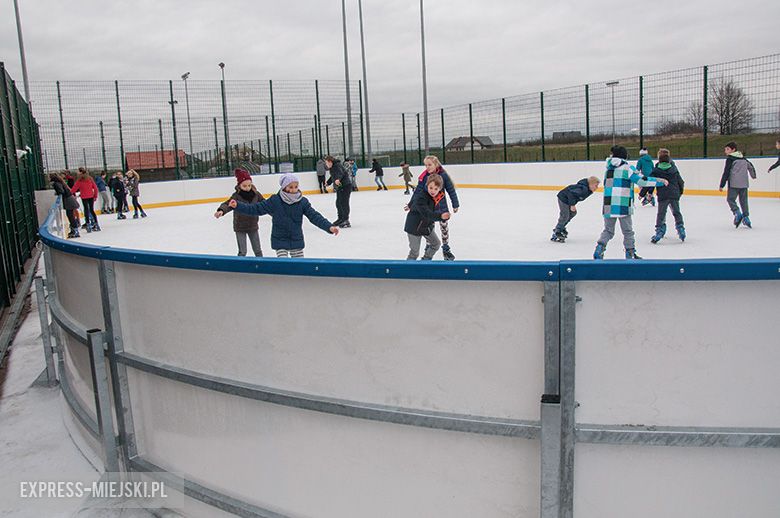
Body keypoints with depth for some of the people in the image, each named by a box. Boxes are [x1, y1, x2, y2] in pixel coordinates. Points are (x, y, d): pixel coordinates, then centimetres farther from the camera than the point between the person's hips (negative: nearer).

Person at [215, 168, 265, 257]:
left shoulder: (256, 194, -6)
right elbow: (227, 204, -30)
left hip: (253, 226, 3)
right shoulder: (236, 196, -16)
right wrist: (221, 211, -50)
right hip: (240, 227, -3)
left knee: (258, 250, 14)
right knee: (242, 252, 0)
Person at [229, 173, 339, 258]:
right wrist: (238, 205, -15)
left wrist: (329, 227, -22)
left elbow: (314, 216, -10)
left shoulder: (302, 202, -7)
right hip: (280, 241, -2)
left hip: (297, 241, 2)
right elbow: (256, 208, -7)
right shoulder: (275, 201, -11)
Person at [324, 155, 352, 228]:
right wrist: (328, 183, 43)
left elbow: (340, 173, -37)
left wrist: (338, 179, -57)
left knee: (344, 203, -12)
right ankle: (340, 219, 29)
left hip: (346, 186, -10)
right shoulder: (332, 168, 11)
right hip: (339, 187, 10)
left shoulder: (337, 166, -18)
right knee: (338, 203, 15)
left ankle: (346, 221, -10)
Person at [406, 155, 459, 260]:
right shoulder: (424, 176, -11)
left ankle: (446, 248, 26)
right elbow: (417, 191, -6)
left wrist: (455, 205, -5)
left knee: (444, 227, 10)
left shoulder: (443, 175, -12)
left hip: (441, 206, 0)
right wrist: (410, 205, -8)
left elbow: (451, 190, -6)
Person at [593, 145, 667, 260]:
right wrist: (660, 181, 1)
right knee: (627, 231, 10)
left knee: (608, 230, 15)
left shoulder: (609, 169, 12)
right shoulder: (627, 168, -5)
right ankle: (630, 253, 15)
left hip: (608, 206, 4)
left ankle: (600, 247, -6)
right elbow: (641, 180, -9)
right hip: (623, 206, -4)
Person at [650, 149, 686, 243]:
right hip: (674, 195, 3)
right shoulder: (674, 170, 8)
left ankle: (659, 231, -3)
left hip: (662, 196, -3)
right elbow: (680, 181, 15)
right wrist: (681, 190, 31)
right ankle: (681, 230, 13)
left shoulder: (655, 171, -2)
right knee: (676, 212, 13)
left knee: (661, 214, 2)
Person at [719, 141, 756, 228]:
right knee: (743, 200, 13)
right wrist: (753, 175, 48)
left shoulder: (730, 159, -6)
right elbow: (751, 167, 28)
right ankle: (746, 217, 12)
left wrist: (721, 185, -9)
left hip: (734, 184, -7)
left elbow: (726, 173, -11)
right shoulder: (743, 158, 15)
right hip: (744, 183, 7)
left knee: (730, 199, 1)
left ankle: (737, 213, -17)